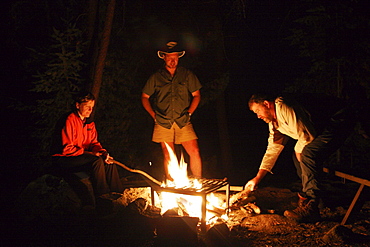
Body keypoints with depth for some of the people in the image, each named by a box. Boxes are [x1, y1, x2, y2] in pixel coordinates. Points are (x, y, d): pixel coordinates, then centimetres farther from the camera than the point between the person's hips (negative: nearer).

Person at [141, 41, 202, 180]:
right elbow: (144, 97, 15)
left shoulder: (187, 75, 9)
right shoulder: (156, 77, 9)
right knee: (168, 156, 1)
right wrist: (154, 115, 4)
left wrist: (189, 113, 2)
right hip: (163, 122, 0)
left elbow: (196, 95, 13)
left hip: (183, 122, 0)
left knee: (194, 152, -9)